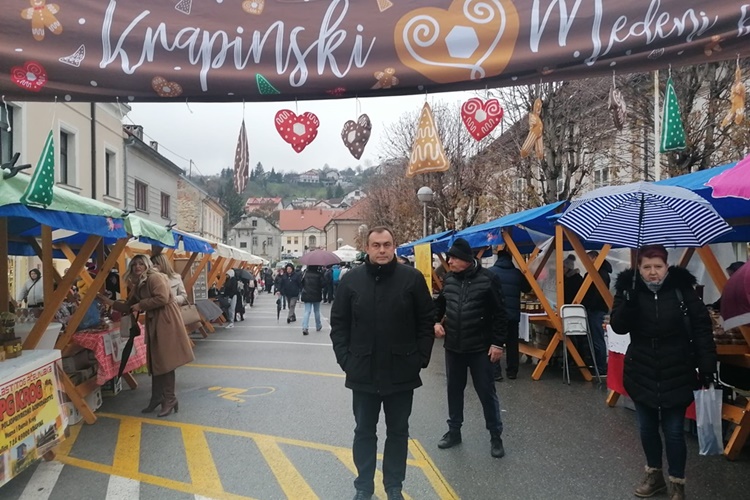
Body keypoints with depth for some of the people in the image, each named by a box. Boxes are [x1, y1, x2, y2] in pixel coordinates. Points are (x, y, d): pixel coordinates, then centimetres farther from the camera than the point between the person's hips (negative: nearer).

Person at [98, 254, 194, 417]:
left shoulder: (155, 277, -11)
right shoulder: (138, 285, 17)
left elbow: (162, 298, -23)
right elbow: (129, 307, 22)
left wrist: (141, 305, -13)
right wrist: (110, 302, 15)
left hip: (166, 321, -9)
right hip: (154, 323, 9)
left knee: (165, 360, -8)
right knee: (156, 361, 12)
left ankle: (170, 399, -1)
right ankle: (157, 397, 21)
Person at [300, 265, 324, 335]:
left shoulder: (305, 273, -4)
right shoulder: (318, 274, -10)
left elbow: (301, 283, 2)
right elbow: (322, 284, -10)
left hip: (307, 296, 1)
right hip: (316, 296, -1)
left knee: (307, 311, 0)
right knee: (317, 311, 15)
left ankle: (304, 327, -16)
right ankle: (318, 326, 28)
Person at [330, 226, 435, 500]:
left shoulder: (413, 278, -5)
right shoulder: (351, 280, -1)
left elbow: (427, 321, 0)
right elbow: (338, 324, 4)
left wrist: (421, 358, -4)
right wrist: (345, 359, -3)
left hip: (402, 372, 0)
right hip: (363, 372, 1)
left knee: (398, 432, 14)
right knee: (364, 432, 14)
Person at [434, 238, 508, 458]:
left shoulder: (488, 279, -12)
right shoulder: (449, 279, 2)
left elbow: (500, 313, -9)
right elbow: (440, 304, 18)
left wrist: (498, 343, -12)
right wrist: (437, 322, 1)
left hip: (480, 348, -5)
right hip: (453, 347, 5)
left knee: (486, 392, 4)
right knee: (454, 390, 15)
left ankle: (495, 436, 20)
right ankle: (454, 431, 31)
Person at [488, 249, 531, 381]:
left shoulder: (490, 272, -4)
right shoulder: (517, 273, 4)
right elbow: (527, 289, 18)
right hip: (513, 314, 3)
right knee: (512, 343, 12)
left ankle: (496, 372, -3)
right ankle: (512, 372, 18)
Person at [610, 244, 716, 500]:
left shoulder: (682, 289, -9)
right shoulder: (629, 289, -5)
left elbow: (702, 328, -6)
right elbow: (618, 327, -13)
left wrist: (707, 366, -9)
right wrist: (630, 298, -26)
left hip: (676, 375, -2)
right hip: (641, 374, 2)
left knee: (673, 431, 6)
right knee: (647, 428, 15)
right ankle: (654, 476, 35)